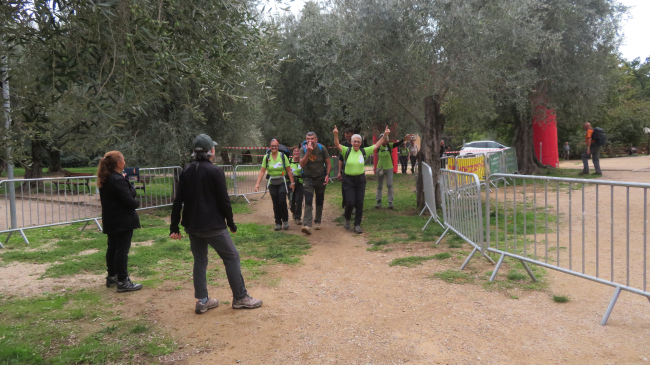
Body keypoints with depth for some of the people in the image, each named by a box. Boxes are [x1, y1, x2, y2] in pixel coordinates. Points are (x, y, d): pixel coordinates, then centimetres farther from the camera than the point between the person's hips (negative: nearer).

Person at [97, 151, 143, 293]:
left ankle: (112, 277, 29)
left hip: (110, 221, 10)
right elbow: (129, 201, -23)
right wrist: (137, 203, -2)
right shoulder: (118, 181, -21)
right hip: (122, 221, -9)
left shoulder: (105, 180, 8)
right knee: (122, 250, -4)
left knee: (112, 248, 17)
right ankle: (123, 282, 1)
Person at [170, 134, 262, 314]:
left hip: (192, 225, 7)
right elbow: (224, 200, -12)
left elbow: (178, 201, 4)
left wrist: (174, 226, 6)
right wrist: (231, 223, -2)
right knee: (231, 257, 4)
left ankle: (202, 301, 19)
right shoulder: (215, 171, -12)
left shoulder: (186, 172, 5)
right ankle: (240, 298, 9)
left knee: (200, 260, 15)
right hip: (213, 225, -6)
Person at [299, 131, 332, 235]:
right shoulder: (303, 149, -10)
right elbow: (302, 164, -23)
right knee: (308, 201, -15)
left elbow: (328, 163, 0)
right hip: (308, 179, -2)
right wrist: (308, 152, -31)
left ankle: (317, 222, 28)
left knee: (319, 201, 11)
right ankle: (307, 225, -23)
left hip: (320, 178, 2)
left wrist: (327, 174, -13)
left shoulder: (322, 148, -7)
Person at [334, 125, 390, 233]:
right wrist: (336, 135, -33)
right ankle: (347, 219, 23)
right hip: (349, 180, -2)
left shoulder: (364, 151, 3)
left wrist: (385, 135, -3)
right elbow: (337, 145, -16)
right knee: (350, 202, -7)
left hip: (360, 180, 2)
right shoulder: (347, 151, -3)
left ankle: (357, 225, 11)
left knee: (359, 203, 1)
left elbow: (376, 145, 5)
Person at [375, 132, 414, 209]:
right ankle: (378, 202, 20)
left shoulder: (389, 145, -11)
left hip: (389, 168, -1)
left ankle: (390, 202, 0)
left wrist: (404, 139, -43)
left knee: (389, 185, -7)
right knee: (379, 186, 9)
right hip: (380, 168, 1)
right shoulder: (378, 147, -7)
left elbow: (397, 144, -26)